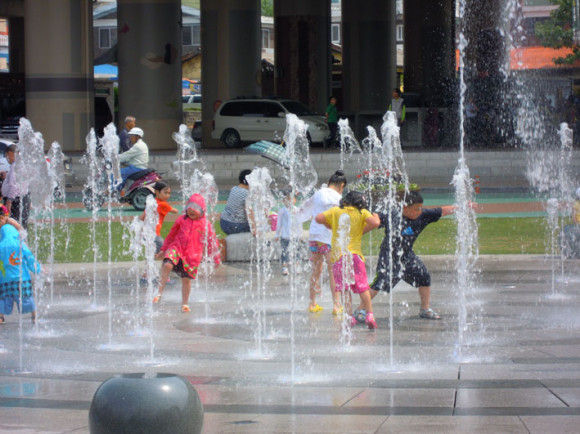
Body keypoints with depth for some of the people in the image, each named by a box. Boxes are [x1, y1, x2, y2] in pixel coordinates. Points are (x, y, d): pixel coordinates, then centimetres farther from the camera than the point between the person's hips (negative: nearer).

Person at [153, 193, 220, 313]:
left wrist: (216, 259, 10)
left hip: (192, 255, -1)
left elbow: (212, 241, 8)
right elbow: (171, 235, 19)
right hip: (177, 248, 1)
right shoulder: (181, 220, 7)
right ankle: (159, 293, -16)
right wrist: (163, 249, 24)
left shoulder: (205, 224, 1)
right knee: (167, 265, -26)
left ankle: (185, 304, 23)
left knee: (186, 279, 5)